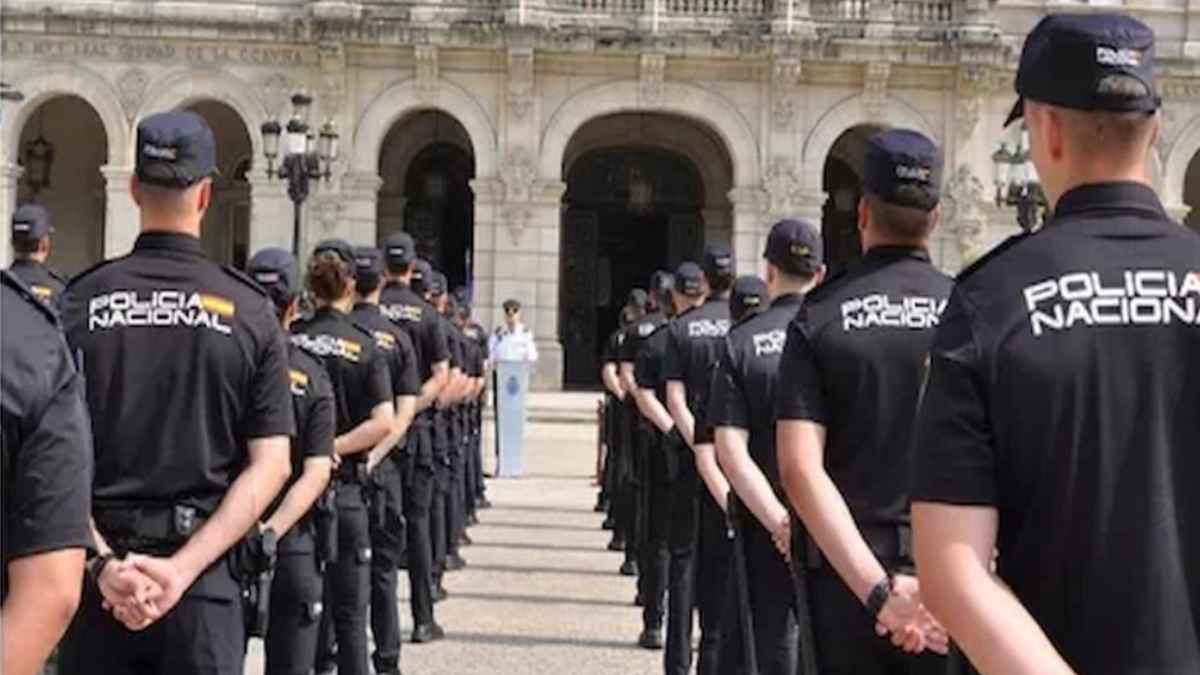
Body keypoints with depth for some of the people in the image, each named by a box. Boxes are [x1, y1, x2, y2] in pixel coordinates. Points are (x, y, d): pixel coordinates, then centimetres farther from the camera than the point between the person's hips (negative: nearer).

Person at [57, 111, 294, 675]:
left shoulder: (80, 301, -2)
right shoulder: (250, 310, -3)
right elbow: (270, 465, -8)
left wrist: (101, 562, -9)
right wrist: (184, 567, -11)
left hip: (96, 567, 1)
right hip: (204, 573, -1)